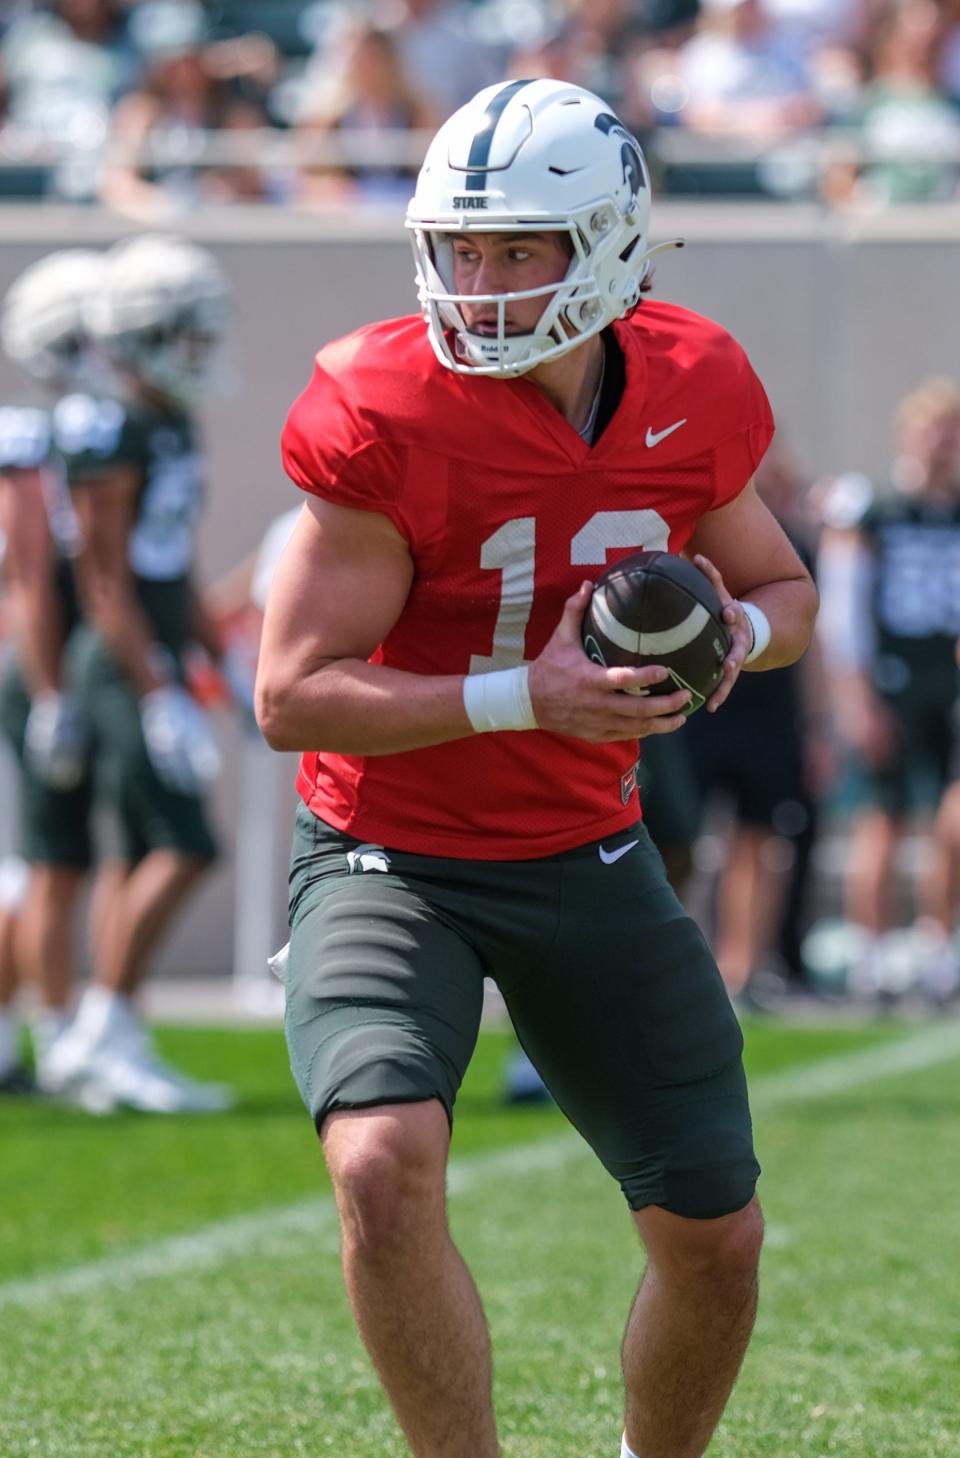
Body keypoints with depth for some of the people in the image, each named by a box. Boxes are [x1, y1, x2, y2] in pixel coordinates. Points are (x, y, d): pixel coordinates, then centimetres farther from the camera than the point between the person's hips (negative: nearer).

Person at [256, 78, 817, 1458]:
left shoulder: (690, 394, -6)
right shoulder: (387, 415, -20)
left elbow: (782, 586, 13)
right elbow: (292, 695, -20)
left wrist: (736, 631, -12)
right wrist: (524, 696, -30)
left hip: (587, 854, 4)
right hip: (390, 859, -4)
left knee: (716, 1237, 5)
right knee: (385, 1167, -29)